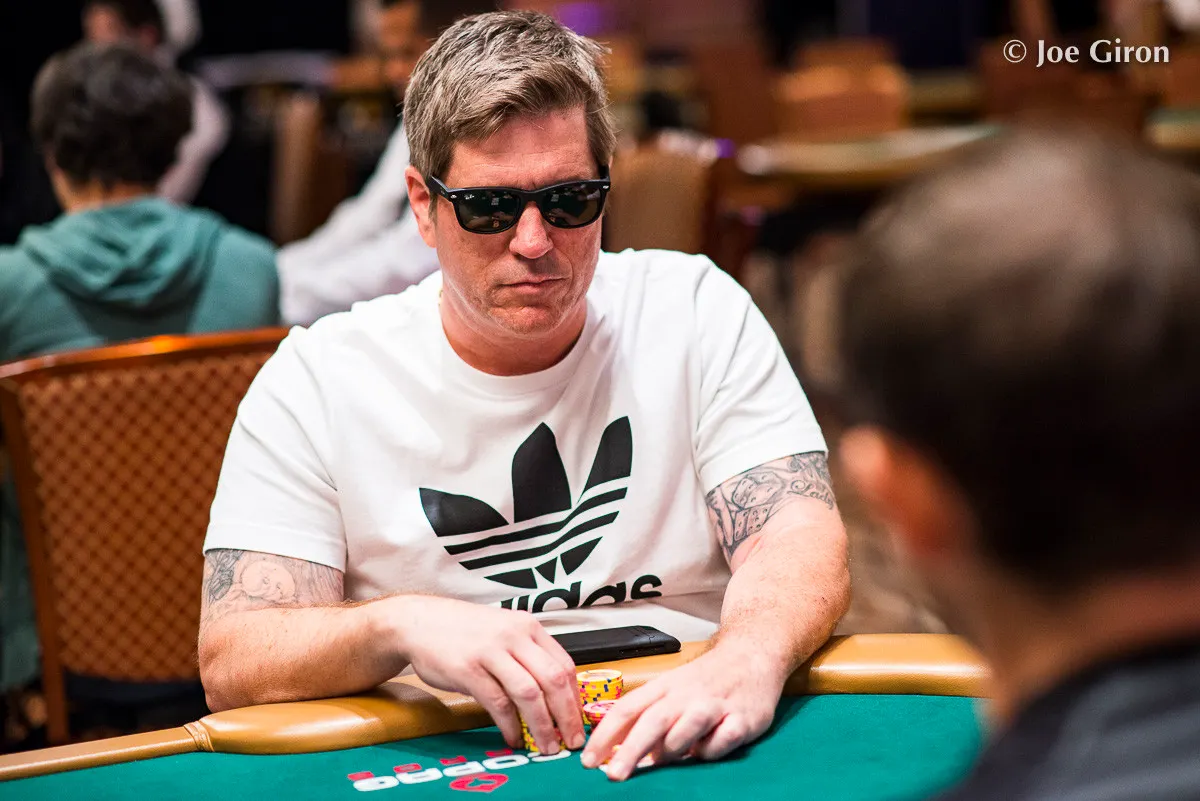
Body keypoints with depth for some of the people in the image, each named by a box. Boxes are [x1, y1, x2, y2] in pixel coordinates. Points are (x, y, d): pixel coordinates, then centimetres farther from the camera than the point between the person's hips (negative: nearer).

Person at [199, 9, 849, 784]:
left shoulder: (695, 312, 1)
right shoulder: (317, 380, -2)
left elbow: (799, 539, -7)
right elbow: (231, 662, -8)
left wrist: (749, 662, -30)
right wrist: (397, 624, -28)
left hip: (683, 751, 1)